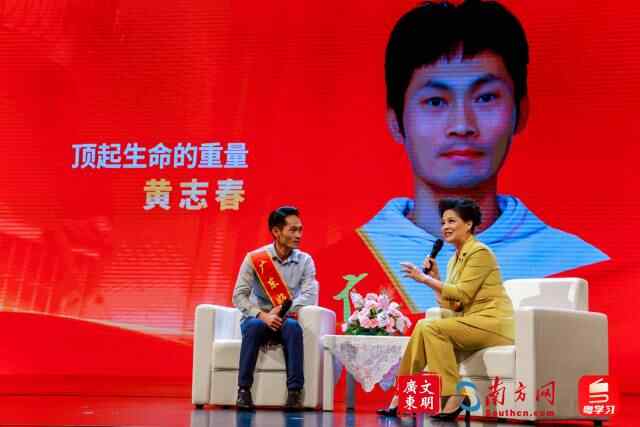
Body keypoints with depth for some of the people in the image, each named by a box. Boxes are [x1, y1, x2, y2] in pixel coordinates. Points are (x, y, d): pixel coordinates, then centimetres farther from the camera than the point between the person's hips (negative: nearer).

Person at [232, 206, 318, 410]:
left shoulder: (305, 260, 1)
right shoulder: (254, 258, -4)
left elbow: (309, 294, -13)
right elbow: (239, 296, -10)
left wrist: (283, 311, -26)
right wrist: (262, 315, -26)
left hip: (285, 320, 1)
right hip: (258, 318, -1)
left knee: (293, 326, -34)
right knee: (253, 326, -35)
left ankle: (295, 392, -33)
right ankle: (244, 390, -31)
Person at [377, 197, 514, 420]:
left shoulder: (479, 252, -8)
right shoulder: (455, 259, 17)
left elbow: (462, 295, -17)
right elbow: (450, 305, 10)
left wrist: (426, 279, -13)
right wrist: (434, 276, 3)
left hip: (493, 322, -8)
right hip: (473, 322, 8)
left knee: (433, 328, -22)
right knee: (423, 326, -10)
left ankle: (454, 396, -21)